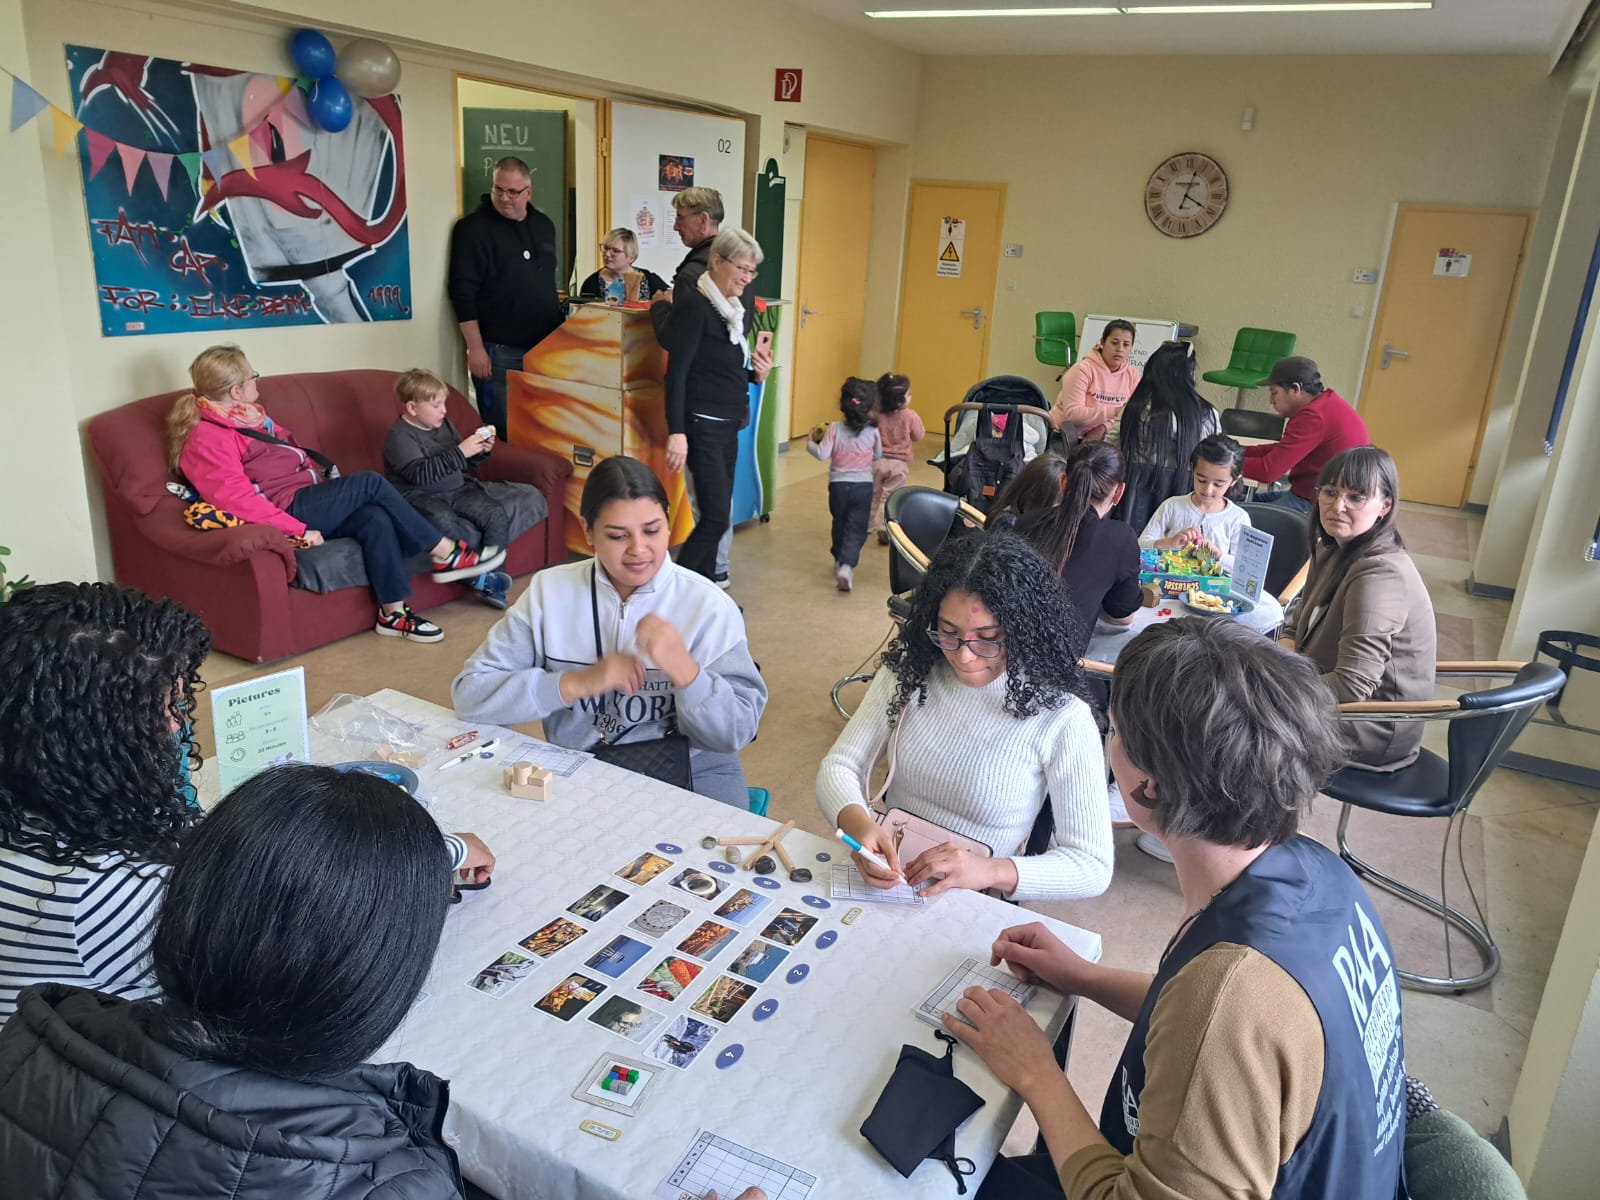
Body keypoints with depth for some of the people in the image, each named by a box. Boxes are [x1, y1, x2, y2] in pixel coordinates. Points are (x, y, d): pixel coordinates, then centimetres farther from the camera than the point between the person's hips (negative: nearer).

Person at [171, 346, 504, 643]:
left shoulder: (249, 416, 21)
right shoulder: (207, 438, -9)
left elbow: (290, 453, 28)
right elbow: (237, 499, -19)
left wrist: (330, 491, 13)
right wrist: (299, 530, -23)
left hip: (308, 501, 8)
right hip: (288, 509, -8)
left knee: (375, 517, -20)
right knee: (371, 482, -18)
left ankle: (393, 612, -20)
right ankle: (446, 555, -12)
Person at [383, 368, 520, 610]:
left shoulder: (444, 425, 12)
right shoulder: (399, 435, -11)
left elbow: (464, 464, 22)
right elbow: (419, 473, -26)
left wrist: (481, 451, -1)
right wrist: (460, 452, -29)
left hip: (457, 489, 7)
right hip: (419, 496, -7)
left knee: (497, 514, -14)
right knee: (443, 521, -36)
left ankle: (489, 580, -9)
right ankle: (478, 577, -21)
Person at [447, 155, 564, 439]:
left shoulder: (544, 225, 11)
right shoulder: (473, 228, -8)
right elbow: (463, 292, -12)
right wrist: (475, 348, -17)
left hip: (544, 347, 6)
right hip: (499, 352, -6)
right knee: (503, 434, -1)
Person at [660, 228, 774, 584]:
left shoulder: (743, 306, 10)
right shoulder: (694, 306, -13)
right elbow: (677, 373, -17)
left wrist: (757, 373, -1)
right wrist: (676, 432, -23)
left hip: (730, 424, 8)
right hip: (702, 424, -8)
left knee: (715, 514, 11)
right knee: (716, 517, -11)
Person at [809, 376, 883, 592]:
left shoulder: (834, 429, -10)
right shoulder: (872, 431, -6)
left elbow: (822, 454, -14)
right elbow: (878, 456, 6)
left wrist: (811, 443, 4)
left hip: (838, 485, 1)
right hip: (864, 485, -1)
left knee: (839, 524, 20)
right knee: (856, 528, 0)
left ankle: (839, 561, 34)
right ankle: (846, 565, -18)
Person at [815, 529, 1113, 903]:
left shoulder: (1062, 717, -13)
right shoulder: (909, 671, 0)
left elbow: (1092, 865, -9)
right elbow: (839, 766, 0)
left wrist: (990, 871, -25)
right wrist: (858, 823, -23)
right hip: (879, 882, 3)